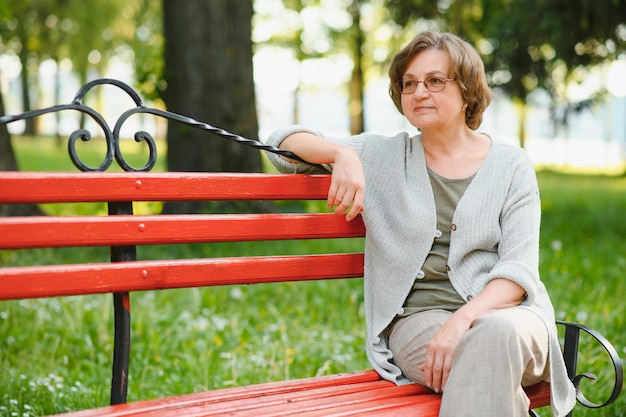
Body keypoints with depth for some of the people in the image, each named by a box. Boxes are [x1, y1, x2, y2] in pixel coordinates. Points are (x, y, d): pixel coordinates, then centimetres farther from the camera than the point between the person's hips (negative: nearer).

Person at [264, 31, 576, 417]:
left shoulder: (510, 163, 9)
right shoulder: (383, 156, 13)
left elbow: (520, 267, -2)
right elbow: (284, 142, 11)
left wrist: (463, 319, -20)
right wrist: (342, 154, -10)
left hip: (506, 310, 1)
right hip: (420, 316, -1)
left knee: (495, 333, -37)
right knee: (484, 354, -36)